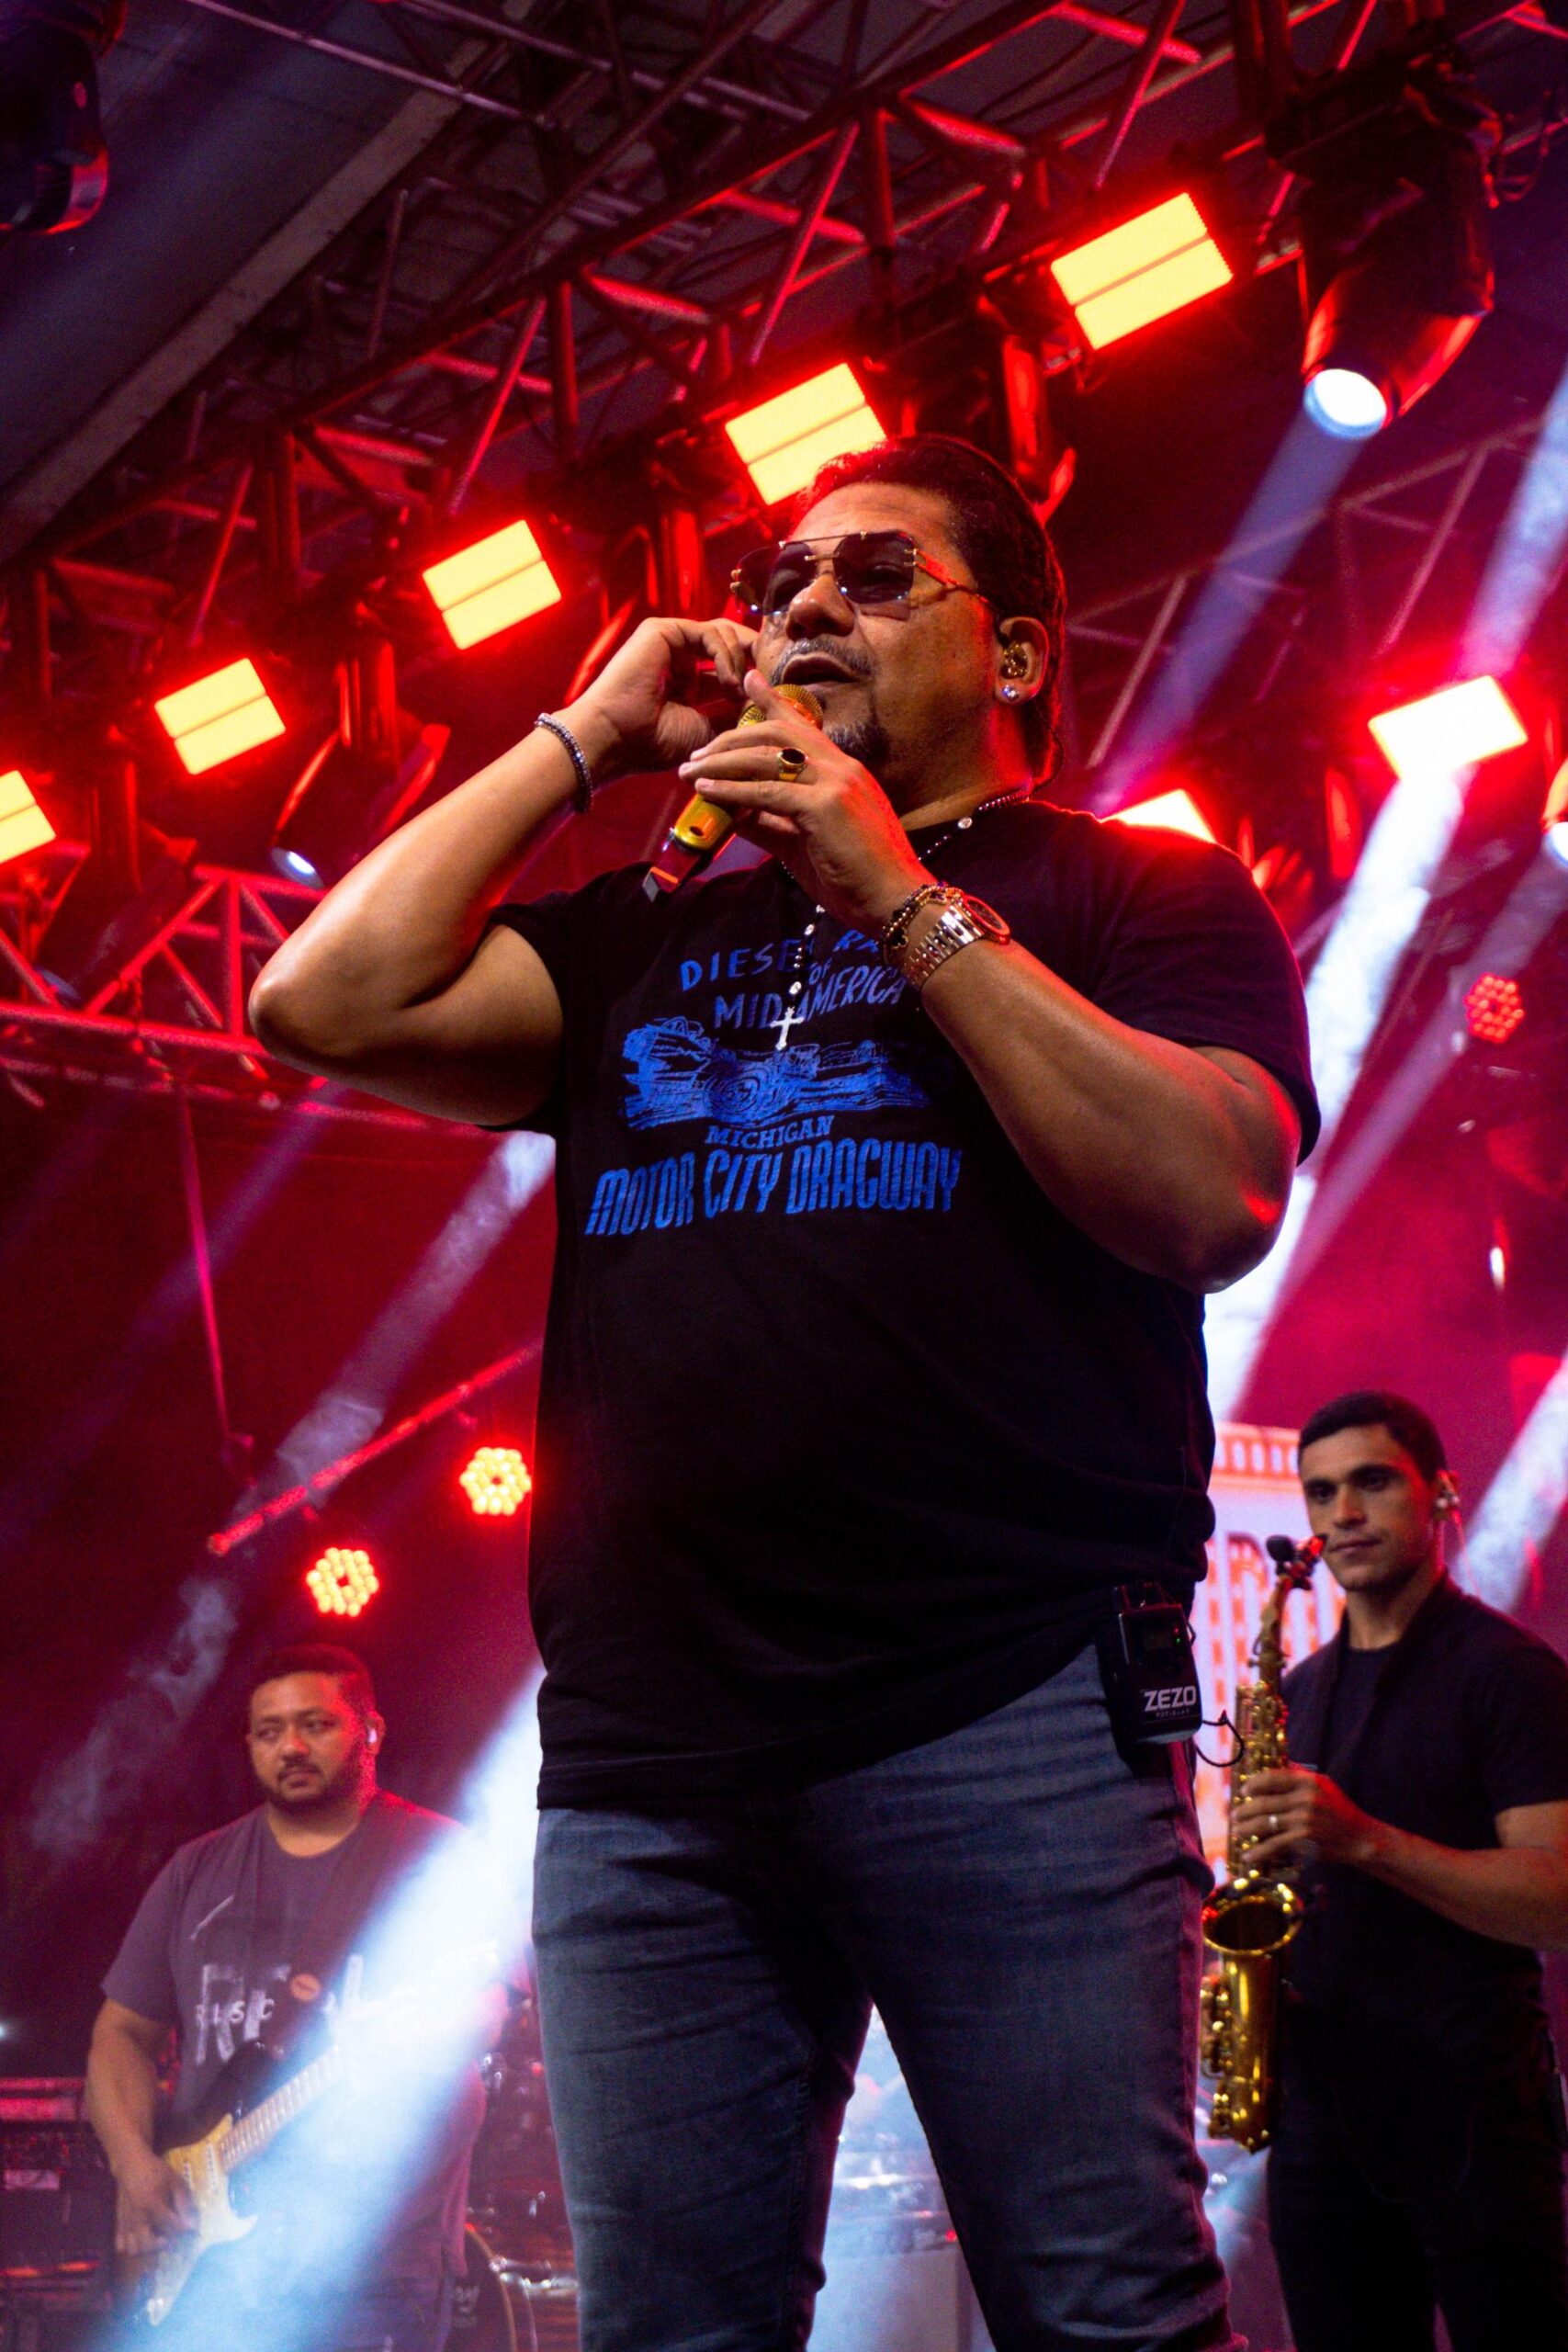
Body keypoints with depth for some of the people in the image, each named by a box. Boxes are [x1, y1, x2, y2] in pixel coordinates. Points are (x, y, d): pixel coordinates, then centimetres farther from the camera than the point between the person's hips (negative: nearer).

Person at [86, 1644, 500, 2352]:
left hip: (376, 2249, -3)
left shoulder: (437, 1859, 4)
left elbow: (480, 2007, -5)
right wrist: (134, 2162, 0)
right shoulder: (198, 1873, 16)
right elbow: (123, 2031, 16)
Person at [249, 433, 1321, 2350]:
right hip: (645, 1745, 4)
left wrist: (906, 900, -5)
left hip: (1008, 1701, -4)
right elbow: (327, 1003, 10)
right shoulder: (646, 934, 24)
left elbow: (1214, 1199, -7)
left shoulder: (1135, 896, 12)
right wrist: (588, 739, 15)